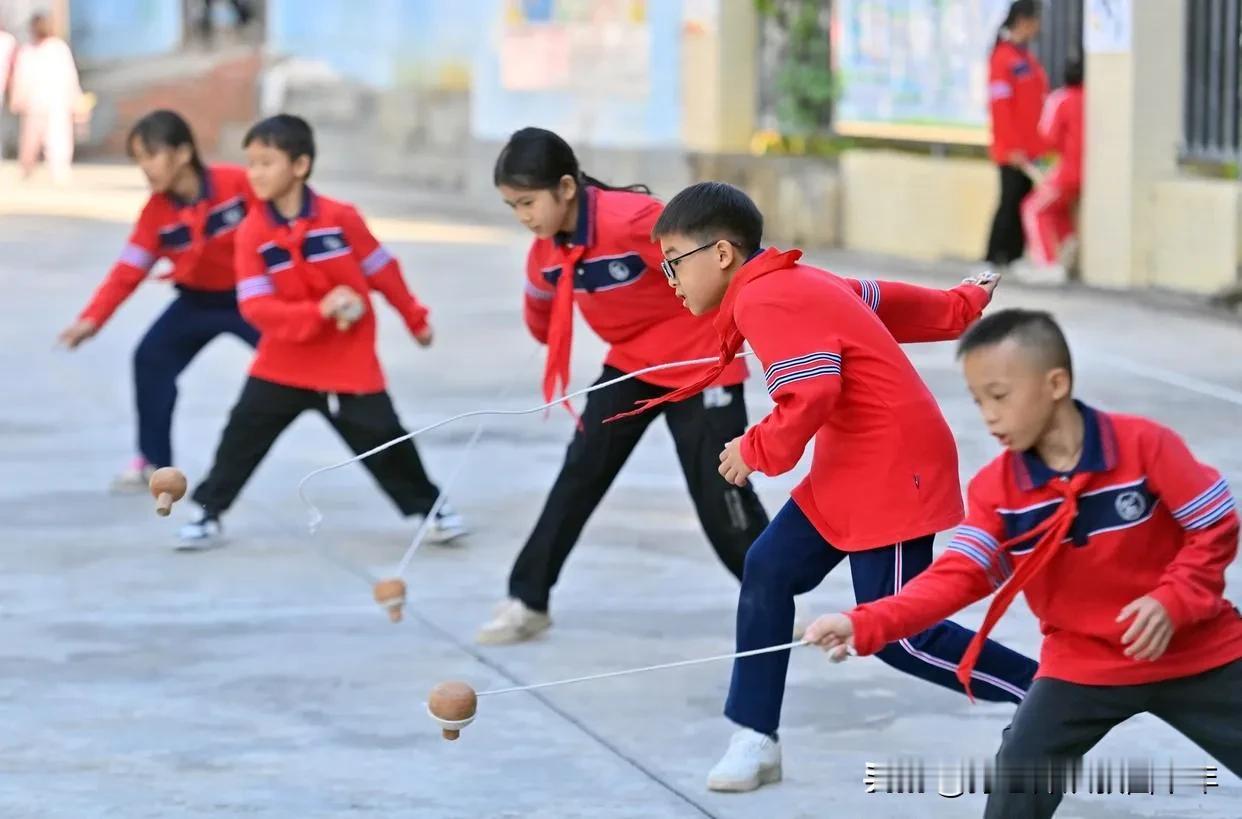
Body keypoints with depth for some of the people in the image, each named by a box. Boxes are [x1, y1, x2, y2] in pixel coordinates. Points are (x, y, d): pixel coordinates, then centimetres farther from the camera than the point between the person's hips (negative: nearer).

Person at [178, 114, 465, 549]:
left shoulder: (341, 218, -13)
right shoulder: (252, 232, -12)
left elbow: (382, 270, 1)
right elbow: (255, 306, -18)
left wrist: (415, 319, 11)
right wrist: (318, 311, -31)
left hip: (349, 363, -1)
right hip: (283, 362, 1)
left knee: (384, 440, 1)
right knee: (242, 434, -3)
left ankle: (429, 507, 19)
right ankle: (207, 511, 11)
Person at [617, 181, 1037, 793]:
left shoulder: (766, 301, -20)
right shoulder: (795, 284, 11)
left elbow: (811, 396, -29)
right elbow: (882, 301, 22)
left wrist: (758, 451, -13)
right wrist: (963, 305, 36)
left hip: (892, 472, -10)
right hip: (848, 473, 10)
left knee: (899, 639, -6)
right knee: (768, 569, 3)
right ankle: (756, 739, 6)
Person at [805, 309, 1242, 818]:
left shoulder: (1144, 445, -18)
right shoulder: (996, 488, -9)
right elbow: (957, 576, -17)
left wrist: (1173, 602, -26)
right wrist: (864, 626, -30)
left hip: (1197, 656, -2)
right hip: (1082, 665, 2)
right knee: (1019, 775, -12)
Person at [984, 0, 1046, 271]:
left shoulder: (1028, 58, 14)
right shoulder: (1003, 58, -11)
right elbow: (999, 107, -15)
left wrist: (1044, 143, 14)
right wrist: (1012, 147, -17)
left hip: (1031, 149, 8)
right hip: (1013, 151, -8)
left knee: (1025, 203, 7)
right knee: (1011, 202, -5)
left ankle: (1015, 257, 11)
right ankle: (994, 259, 0)